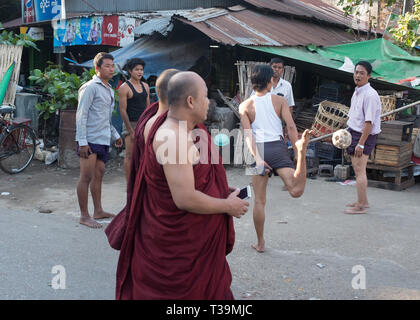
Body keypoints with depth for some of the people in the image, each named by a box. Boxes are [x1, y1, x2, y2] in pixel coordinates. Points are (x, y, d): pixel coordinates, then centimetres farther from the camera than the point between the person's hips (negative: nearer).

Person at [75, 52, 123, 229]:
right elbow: (81, 115, -14)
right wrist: (82, 141, -19)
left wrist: (115, 135, 26)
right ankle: (84, 216, 1)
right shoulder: (90, 87, -9)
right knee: (86, 177, -4)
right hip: (90, 140, -8)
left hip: (103, 140, 8)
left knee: (98, 176, 13)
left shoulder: (109, 90, 19)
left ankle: (98, 211, 21)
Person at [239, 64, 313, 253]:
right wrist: (298, 151, 0)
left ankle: (260, 243, 19)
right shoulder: (279, 100, 7)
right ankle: (303, 148, -43)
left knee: (259, 200, 10)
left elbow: (248, 133, -5)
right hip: (278, 147, -1)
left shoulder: (245, 106, 7)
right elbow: (291, 126, -2)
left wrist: (257, 158, -12)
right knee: (296, 191, -19)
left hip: (259, 149, 1)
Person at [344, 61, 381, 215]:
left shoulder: (370, 95, -19)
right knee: (357, 169, 16)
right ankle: (363, 201, 28)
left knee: (359, 170, -8)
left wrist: (361, 143, -24)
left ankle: (360, 206, -1)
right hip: (354, 133, 9)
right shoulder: (357, 92, 11)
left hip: (364, 135, -9)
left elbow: (369, 122, -23)